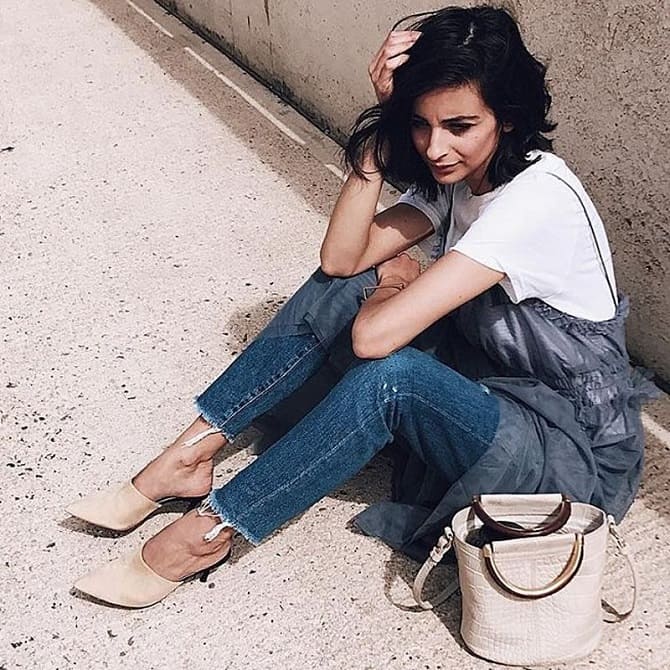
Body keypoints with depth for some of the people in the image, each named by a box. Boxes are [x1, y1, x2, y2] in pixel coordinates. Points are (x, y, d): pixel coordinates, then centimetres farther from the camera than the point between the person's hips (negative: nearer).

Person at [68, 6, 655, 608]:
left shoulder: (537, 197, -29)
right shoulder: (459, 175, -1)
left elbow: (374, 335, -34)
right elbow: (343, 257, -12)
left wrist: (394, 284, -11)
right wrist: (384, 123, -17)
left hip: (572, 449, -7)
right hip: (486, 386, 8)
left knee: (389, 377, -34)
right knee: (341, 286, -9)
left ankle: (204, 533, -17)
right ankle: (189, 456, -4)